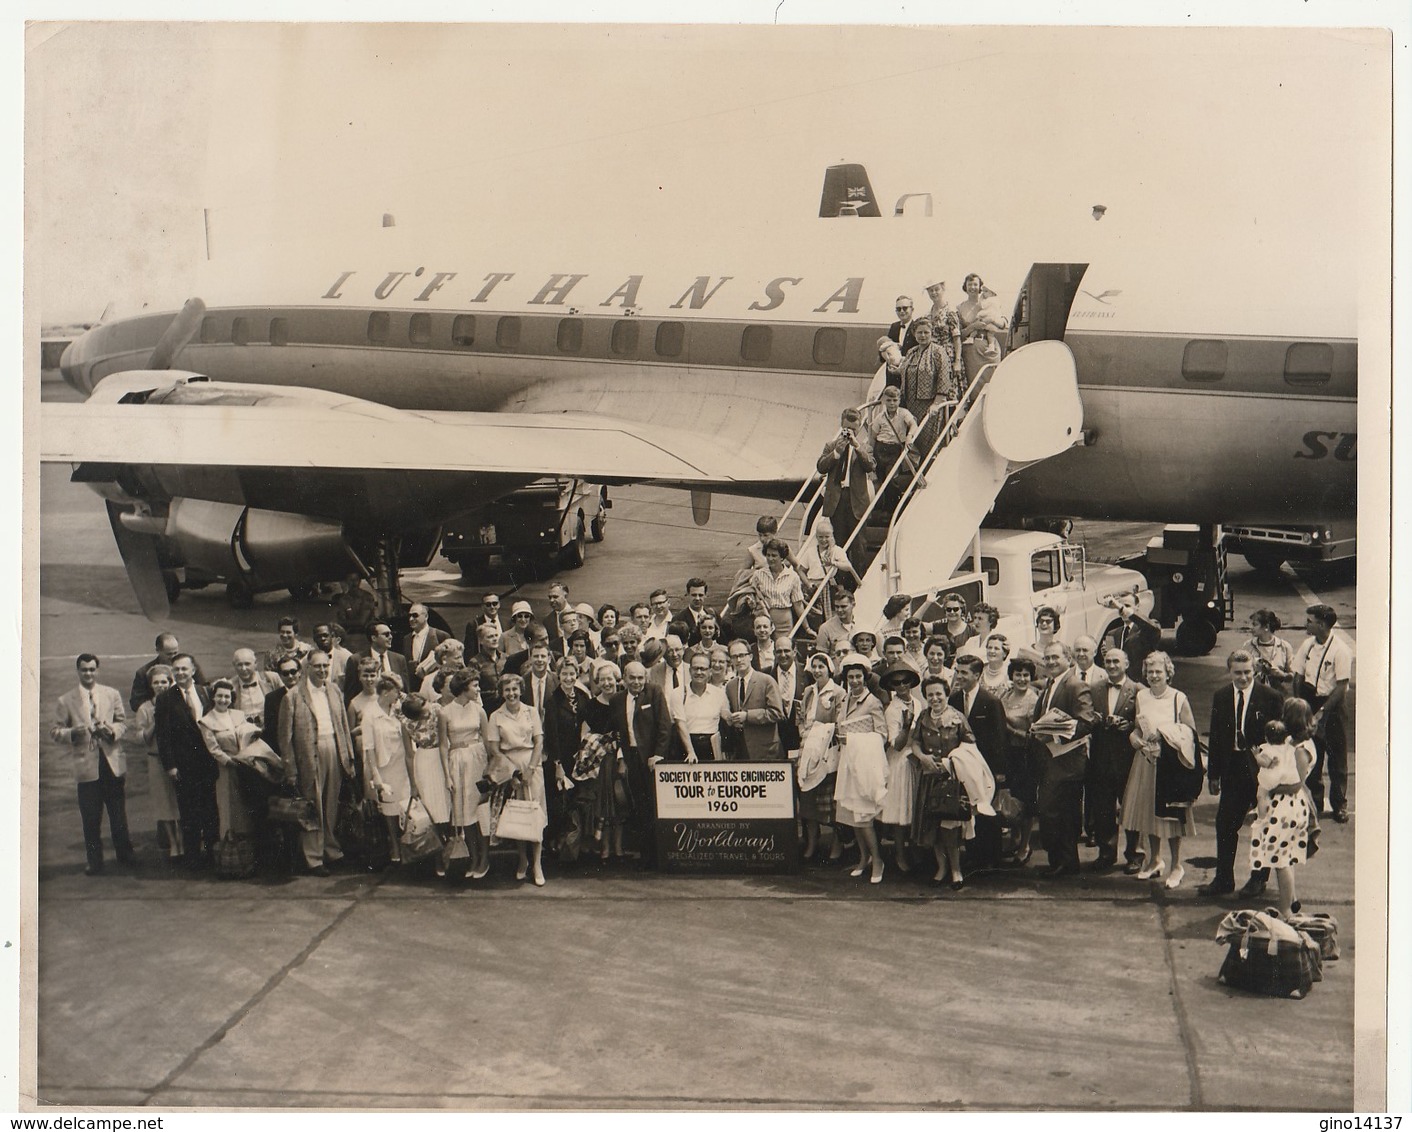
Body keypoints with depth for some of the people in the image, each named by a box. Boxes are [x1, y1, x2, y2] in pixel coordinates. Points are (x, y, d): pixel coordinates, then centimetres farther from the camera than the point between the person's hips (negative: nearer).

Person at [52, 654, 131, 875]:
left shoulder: (112, 694, 8)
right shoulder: (66, 701, 1)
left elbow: (122, 722, 11)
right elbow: (55, 732, 2)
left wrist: (112, 730, -12)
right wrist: (73, 732, -18)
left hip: (113, 762, 2)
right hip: (86, 765, -1)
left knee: (119, 815, 10)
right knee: (90, 819, 3)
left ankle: (125, 855, 24)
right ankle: (94, 861, 15)